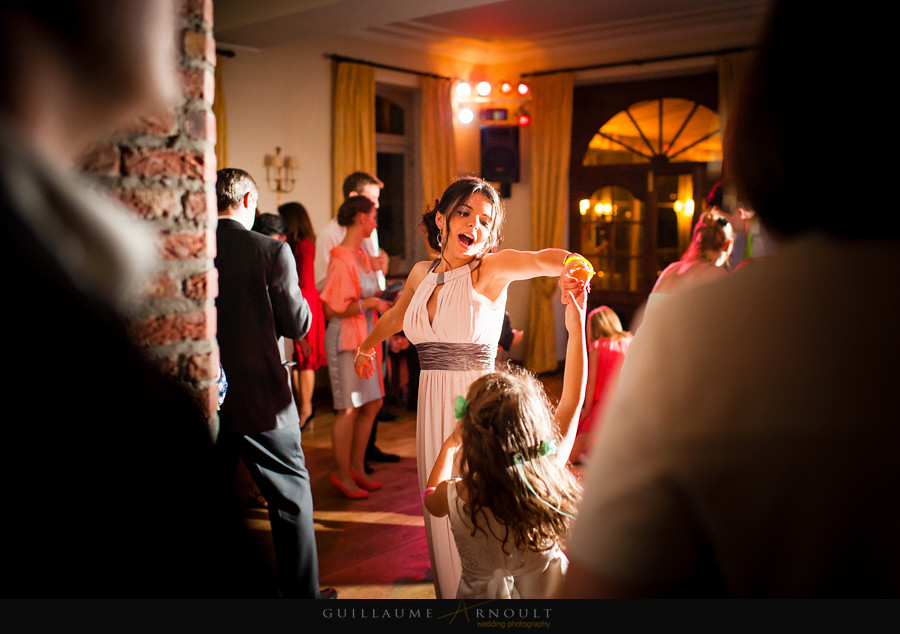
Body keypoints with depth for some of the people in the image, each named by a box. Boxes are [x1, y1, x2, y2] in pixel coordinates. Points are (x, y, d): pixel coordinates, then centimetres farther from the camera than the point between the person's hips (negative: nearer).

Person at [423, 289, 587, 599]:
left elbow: (431, 498, 0)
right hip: (548, 589, 1)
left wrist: (449, 445, 12)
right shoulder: (549, 476, -26)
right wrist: (576, 331, -7)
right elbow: (572, 401, -13)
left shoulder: (456, 498, -28)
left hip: (480, 592, 0)